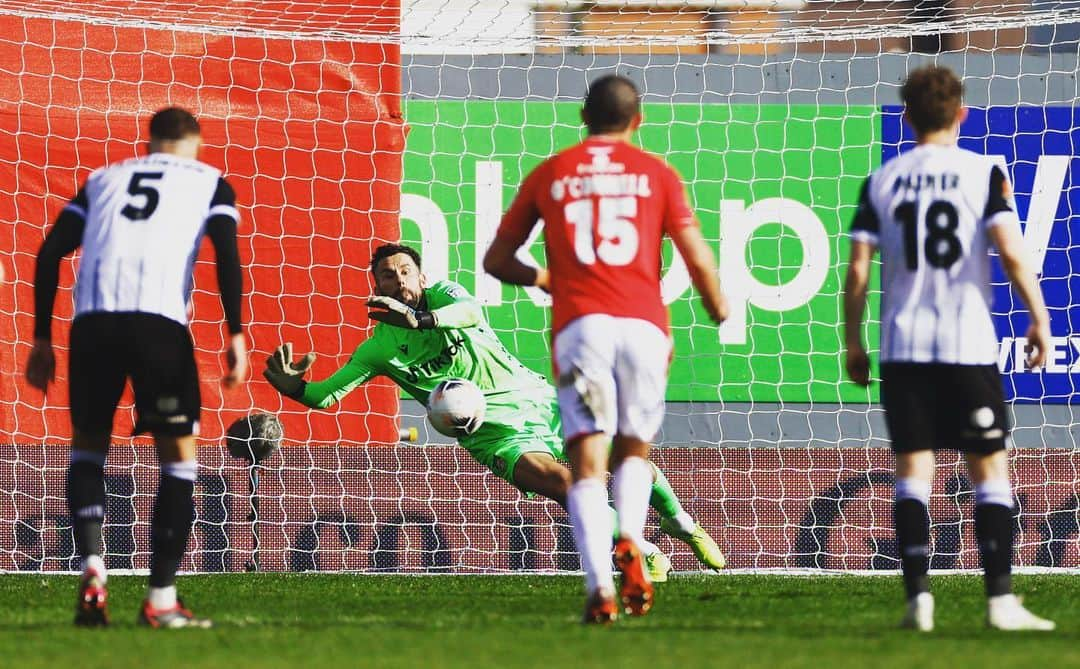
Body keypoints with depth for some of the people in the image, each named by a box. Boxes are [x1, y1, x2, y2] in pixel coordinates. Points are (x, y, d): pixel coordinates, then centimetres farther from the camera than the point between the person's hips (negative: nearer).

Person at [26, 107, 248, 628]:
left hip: (93, 318, 2)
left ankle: (91, 564, -3)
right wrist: (236, 336, -1)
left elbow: (50, 253, 18)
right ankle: (161, 599, 5)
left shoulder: (104, 179, 27)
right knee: (178, 454, 10)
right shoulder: (209, 181, 20)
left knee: (88, 443, 20)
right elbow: (227, 253, 2)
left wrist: (42, 339, 19)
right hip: (160, 319, -2)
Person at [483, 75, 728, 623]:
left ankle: (600, 586, -23)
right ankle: (629, 543, -9)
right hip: (643, 323, 1)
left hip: (579, 325, -1)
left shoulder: (548, 176, 15)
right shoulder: (655, 174, 13)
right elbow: (697, 257, 4)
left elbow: (497, 259, 18)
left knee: (587, 464, -5)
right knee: (633, 451, 19)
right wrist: (718, 310, 22)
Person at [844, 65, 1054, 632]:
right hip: (968, 344, -2)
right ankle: (1001, 599, -3)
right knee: (990, 471, 4)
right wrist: (1039, 317, -3)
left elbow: (858, 269, 2)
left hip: (903, 346, 2)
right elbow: (1011, 250, -11)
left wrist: (853, 341, 11)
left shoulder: (882, 181, 6)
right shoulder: (984, 173, -1)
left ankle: (918, 596, -6)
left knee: (913, 472, 5)